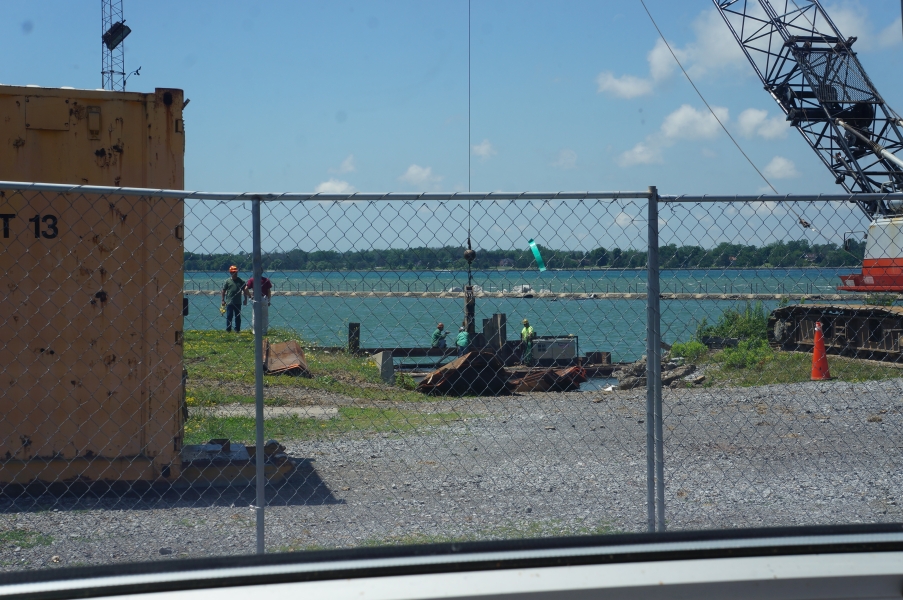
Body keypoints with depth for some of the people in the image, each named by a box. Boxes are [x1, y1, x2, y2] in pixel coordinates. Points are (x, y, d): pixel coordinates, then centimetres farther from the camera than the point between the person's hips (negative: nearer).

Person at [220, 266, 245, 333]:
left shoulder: (241, 281, 4)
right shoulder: (228, 281, 1)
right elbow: (224, 291, 4)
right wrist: (223, 300, 1)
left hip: (238, 302, 1)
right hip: (229, 302, -1)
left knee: (238, 317, 6)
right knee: (229, 316, 1)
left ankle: (237, 329, 12)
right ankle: (228, 330, 8)